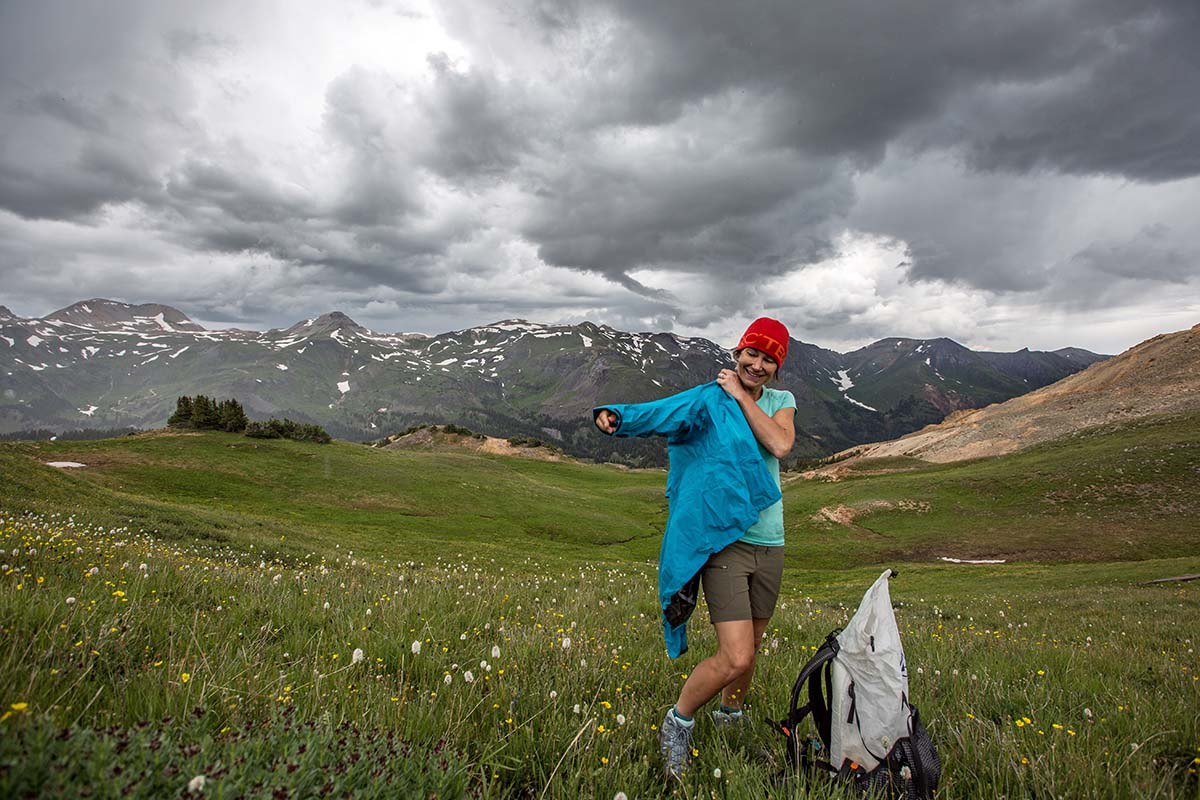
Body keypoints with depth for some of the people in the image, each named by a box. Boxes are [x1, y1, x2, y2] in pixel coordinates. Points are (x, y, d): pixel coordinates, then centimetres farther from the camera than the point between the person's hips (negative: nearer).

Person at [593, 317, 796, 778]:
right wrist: (612, 416, -36)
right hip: (725, 542, -5)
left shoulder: (781, 402, 9)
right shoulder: (710, 399, -3)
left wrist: (742, 396, -9)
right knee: (735, 658, -13)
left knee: (750, 647, 18)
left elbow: (780, 445, -11)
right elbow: (658, 413, -18)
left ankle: (730, 717, 46)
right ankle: (678, 722, 13)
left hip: (769, 543, 5)